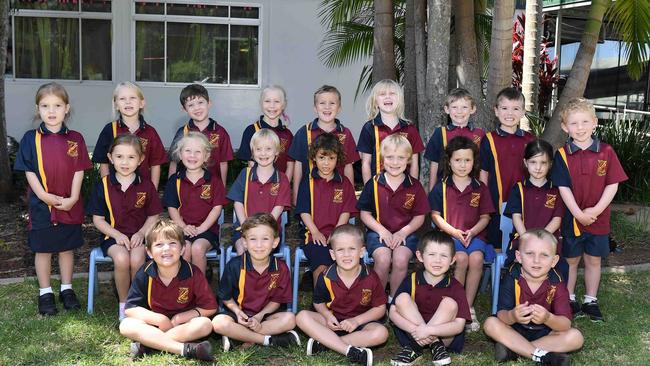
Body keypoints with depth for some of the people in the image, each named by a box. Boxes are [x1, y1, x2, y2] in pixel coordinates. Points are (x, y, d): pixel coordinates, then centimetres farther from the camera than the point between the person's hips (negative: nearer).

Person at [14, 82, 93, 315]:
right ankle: (45, 293, 22)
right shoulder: (31, 139, -2)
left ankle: (66, 289, 27)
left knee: (67, 248, 12)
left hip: (70, 205, 1)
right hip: (41, 206, -1)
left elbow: (79, 170, -1)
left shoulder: (75, 138, 1)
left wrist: (73, 197, -12)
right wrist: (43, 195, -15)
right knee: (42, 250, 9)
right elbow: (29, 171, -4)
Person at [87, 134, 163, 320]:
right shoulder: (104, 185, 1)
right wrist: (117, 234, -12)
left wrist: (142, 232, -12)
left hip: (139, 236, 0)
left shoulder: (146, 186, 2)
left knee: (137, 259, -31)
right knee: (121, 258, -32)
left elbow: (153, 216, 7)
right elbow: (98, 219, 3)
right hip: (114, 236, 0)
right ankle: (123, 303, -8)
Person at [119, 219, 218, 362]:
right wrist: (160, 319, -23)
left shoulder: (193, 274, -15)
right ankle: (185, 349, -38)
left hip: (182, 324, -1)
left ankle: (146, 342, -29)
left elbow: (210, 307, -9)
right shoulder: (145, 274, -12)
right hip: (154, 323, 1)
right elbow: (130, 308, -11)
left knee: (205, 324, -29)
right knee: (126, 325, -27)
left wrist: (178, 319, -17)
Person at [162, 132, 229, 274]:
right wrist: (183, 227, -10)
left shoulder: (213, 181, 5)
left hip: (206, 228, -1)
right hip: (182, 228, 1)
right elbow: (172, 207, 6)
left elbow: (217, 207, 0)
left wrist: (201, 228, -12)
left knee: (197, 248, -29)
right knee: (184, 248, -28)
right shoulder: (175, 180, 9)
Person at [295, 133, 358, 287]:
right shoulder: (308, 182, 11)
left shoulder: (344, 183, 14)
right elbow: (304, 211, 4)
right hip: (314, 235, -1)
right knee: (321, 266, -29)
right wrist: (315, 232, -10)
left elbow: (346, 211, 7)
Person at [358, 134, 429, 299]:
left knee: (401, 259, -28)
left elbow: (419, 217, 5)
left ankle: (394, 299, -5)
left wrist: (403, 232, -11)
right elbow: (365, 213, 4)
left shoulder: (414, 186, 2)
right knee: (383, 259, -28)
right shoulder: (373, 184, 0)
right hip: (379, 232, 0)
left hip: (405, 233, 0)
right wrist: (382, 230, -10)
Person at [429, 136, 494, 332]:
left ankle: (468, 306, -16)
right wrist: (454, 231, -11)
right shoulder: (441, 187, 4)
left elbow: (485, 217, 9)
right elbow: (435, 215, 2)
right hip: (448, 234, -1)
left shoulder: (480, 188, 9)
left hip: (474, 234, 2)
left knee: (476, 258, -29)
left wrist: (472, 232, -10)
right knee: (461, 258, -30)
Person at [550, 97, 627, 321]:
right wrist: (579, 213, -17)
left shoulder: (606, 152, -4)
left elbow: (612, 184, -4)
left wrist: (596, 210, -13)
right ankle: (569, 300, 25)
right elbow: (563, 187, -10)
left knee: (594, 259, 12)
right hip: (571, 217, -1)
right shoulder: (562, 154, -6)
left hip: (598, 218, 1)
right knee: (571, 260, 11)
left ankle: (590, 301, 26)